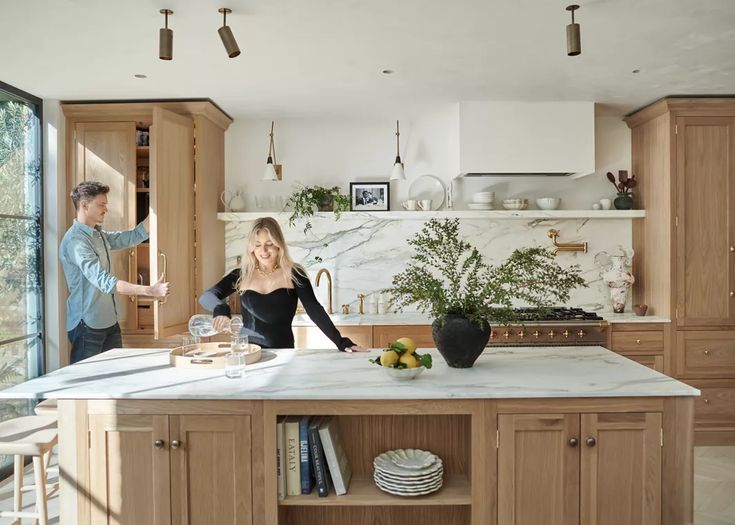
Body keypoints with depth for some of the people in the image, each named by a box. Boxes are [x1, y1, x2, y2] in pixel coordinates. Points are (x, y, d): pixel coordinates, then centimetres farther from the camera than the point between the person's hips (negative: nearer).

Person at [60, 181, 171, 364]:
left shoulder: (99, 235, 9)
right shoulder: (75, 241, -20)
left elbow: (134, 236, 17)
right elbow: (104, 281, -29)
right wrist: (150, 290, -35)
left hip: (109, 322, 9)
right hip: (87, 326, -9)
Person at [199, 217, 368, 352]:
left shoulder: (294, 274, -2)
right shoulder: (241, 275, 3)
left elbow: (315, 311, -7)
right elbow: (206, 296, -4)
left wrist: (341, 342, -18)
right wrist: (221, 309, -26)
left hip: (282, 354, -1)